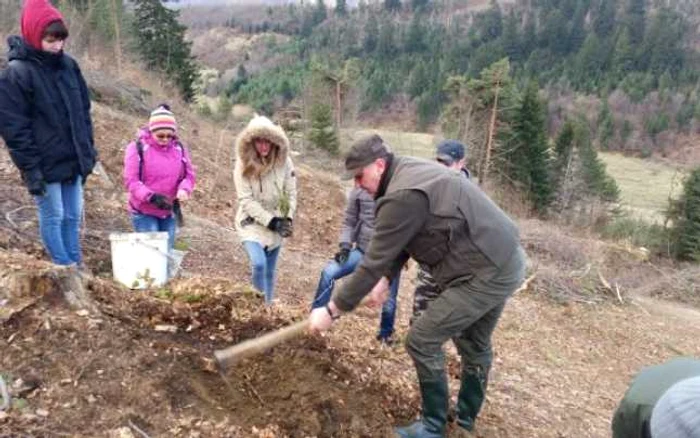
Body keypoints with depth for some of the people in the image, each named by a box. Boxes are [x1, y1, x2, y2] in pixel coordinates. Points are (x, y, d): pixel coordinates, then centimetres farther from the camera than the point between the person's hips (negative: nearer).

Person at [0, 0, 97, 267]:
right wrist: (30, 168, -15)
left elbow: (83, 110, 14)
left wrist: (88, 149, 10)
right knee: (53, 218, 5)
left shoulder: (68, 65, 6)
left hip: (73, 160, 6)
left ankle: (77, 268, 25)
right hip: (46, 164, -6)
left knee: (72, 217, 14)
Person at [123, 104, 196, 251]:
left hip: (169, 212, 4)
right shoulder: (137, 147, -11)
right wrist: (151, 196, -29)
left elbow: (189, 175, 4)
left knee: (167, 250, 13)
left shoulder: (179, 149, 0)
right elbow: (131, 180, -14)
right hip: (144, 212, -4)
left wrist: (184, 189, -19)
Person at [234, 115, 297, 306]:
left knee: (269, 271, 11)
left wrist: (287, 219, -17)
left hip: (277, 224, 3)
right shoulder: (244, 165, -14)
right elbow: (246, 200, -16)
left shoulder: (284, 162, -8)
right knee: (259, 264, -20)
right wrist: (271, 221, -21)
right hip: (252, 223, -2)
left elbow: (291, 193, -3)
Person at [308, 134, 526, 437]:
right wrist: (386, 279, 8)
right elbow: (400, 242, 16)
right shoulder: (411, 171, 9)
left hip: (485, 274, -10)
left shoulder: (402, 196, -23)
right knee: (474, 343, 25)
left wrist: (332, 311, -13)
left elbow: (373, 262, -21)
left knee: (422, 341, -3)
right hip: (504, 261, 11)